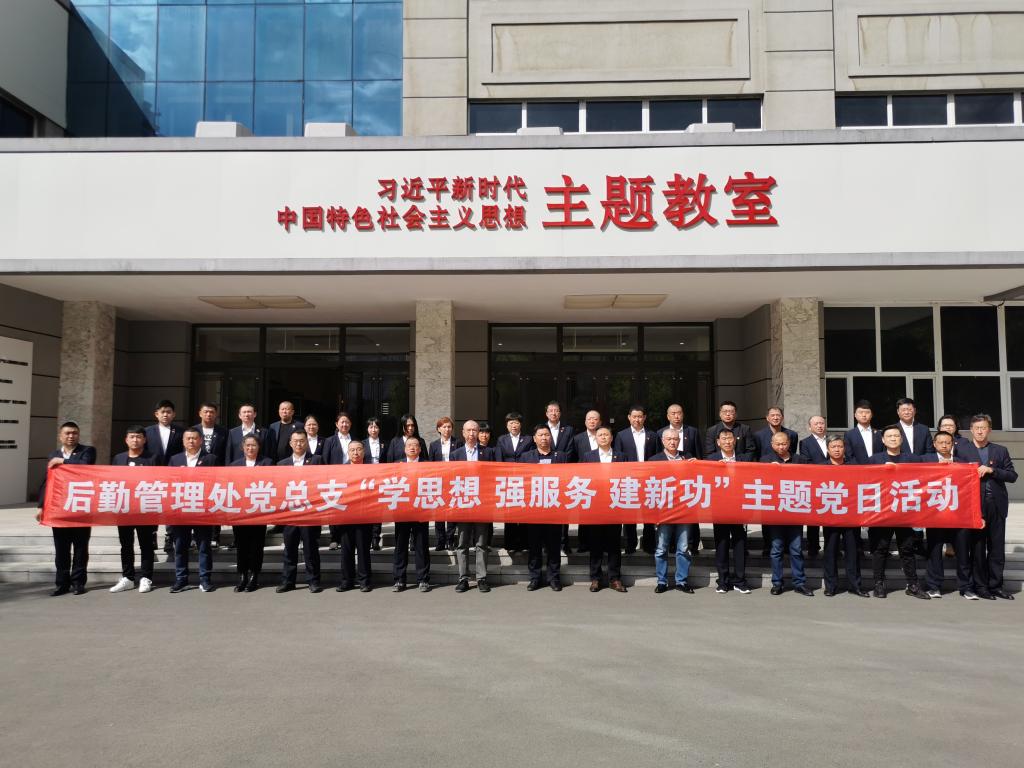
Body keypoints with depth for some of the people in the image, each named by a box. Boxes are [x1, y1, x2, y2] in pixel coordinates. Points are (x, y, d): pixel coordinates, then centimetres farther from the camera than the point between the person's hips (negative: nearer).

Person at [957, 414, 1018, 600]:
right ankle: (980, 586, 13)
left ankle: (995, 585, 16)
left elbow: (1012, 476, 4)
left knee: (997, 548, 6)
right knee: (977, 548, 4)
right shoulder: (962, 449, 3)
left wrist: (991, 470, -9)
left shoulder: (1000, 450, 10)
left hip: (996, 506, 2)